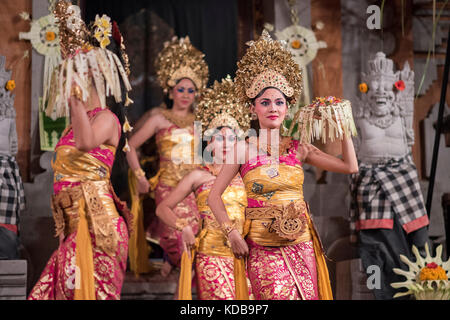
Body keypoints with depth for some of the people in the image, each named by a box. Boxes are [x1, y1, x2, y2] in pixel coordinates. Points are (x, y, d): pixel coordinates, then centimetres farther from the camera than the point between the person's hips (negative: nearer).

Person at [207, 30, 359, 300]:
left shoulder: (298, 148, 7)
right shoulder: (244, 149, 0)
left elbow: (350, 167, 4)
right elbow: (214, 195, 2)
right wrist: (232, 233, -6)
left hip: (301, 246, 3)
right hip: (263, 250, -3)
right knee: (279, 296, -17)